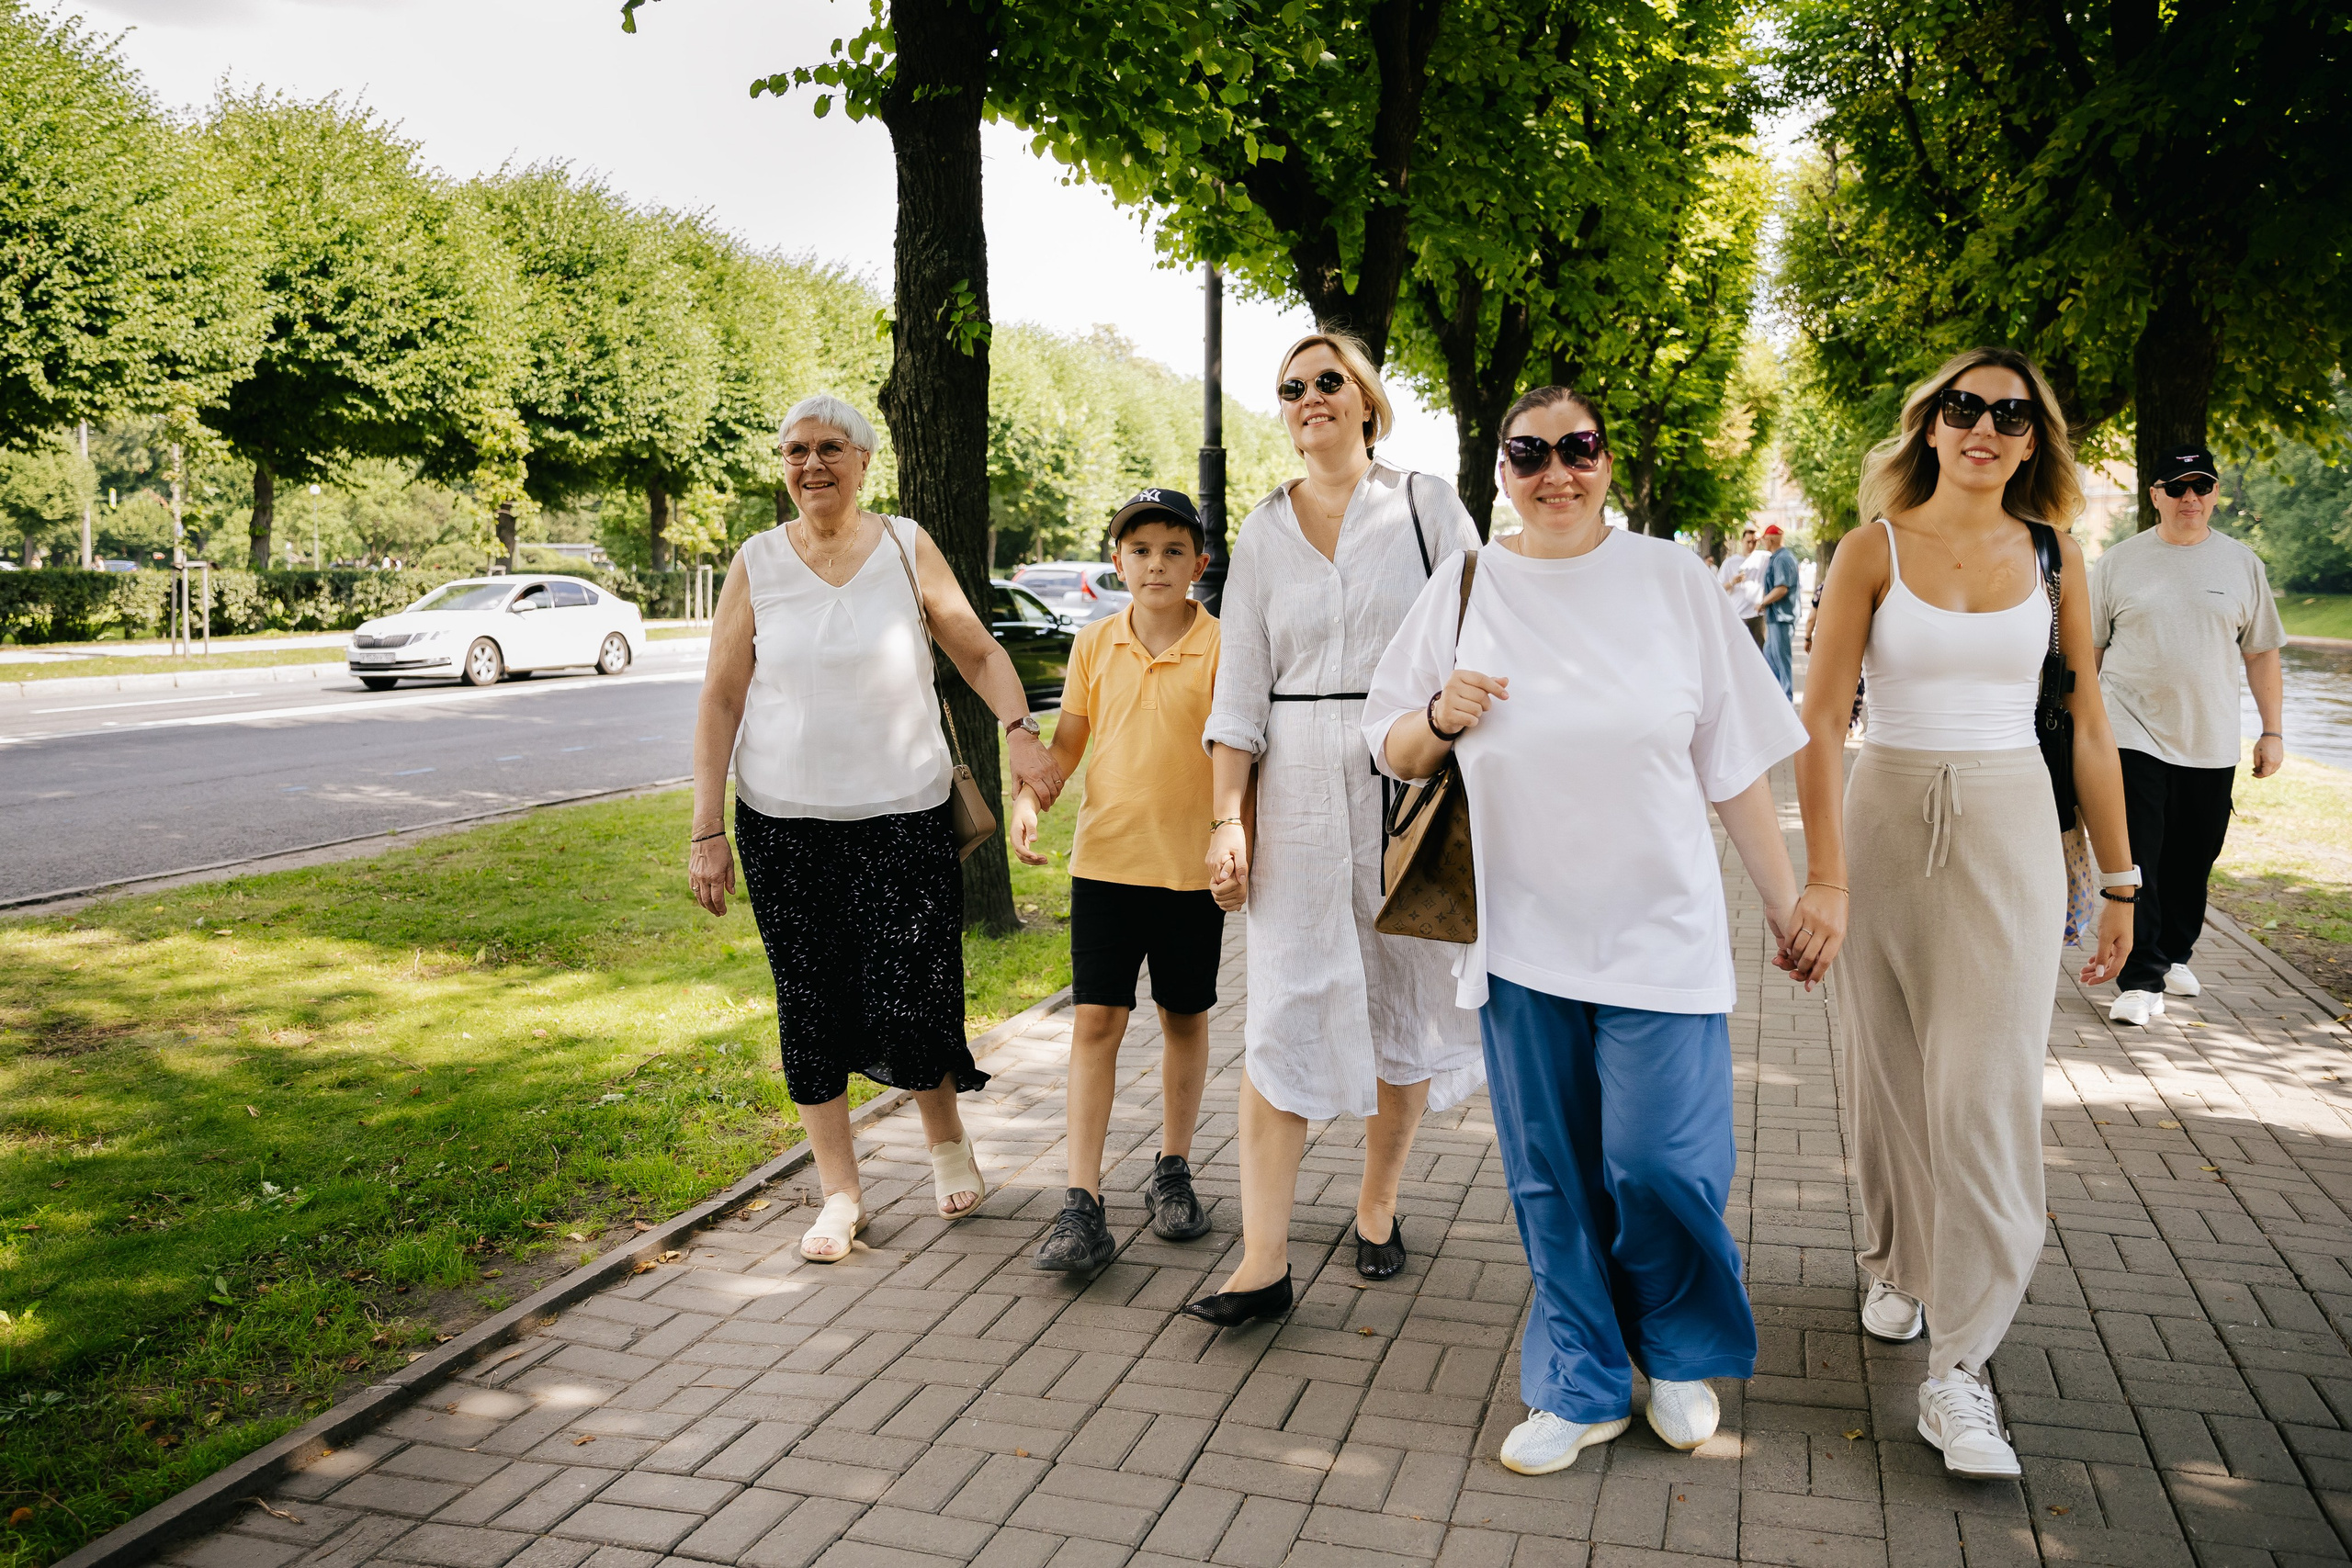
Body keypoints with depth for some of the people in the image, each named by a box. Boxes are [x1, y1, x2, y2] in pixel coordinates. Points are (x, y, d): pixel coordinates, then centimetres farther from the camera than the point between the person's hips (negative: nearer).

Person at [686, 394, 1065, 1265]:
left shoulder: (907, 548, 1)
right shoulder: (757, 564, 2)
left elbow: (978, 651, 8)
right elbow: (721, 701, 2)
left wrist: (1020, 729, -11)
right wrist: (708, 831, -3)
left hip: (905, 813, -1)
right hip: (784, 823, 1)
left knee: (908, 1003, -6)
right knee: (811, 1009, 6)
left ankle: (946, 1140, 26)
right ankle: (839, 1194, 22)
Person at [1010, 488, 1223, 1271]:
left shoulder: (1222, 646, -6)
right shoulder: (1095, 644, 3)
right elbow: (1067, 741, 10)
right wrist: (1028, 798, -7)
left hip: (1192, 866, -1)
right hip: (1105, 858, 2)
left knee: (1184, 1018, 13)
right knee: (1095, 1022, -3)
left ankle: (1173, 1171, 31)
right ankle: (1083, 1206, 0)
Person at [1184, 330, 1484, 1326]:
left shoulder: (1428, 504, 3)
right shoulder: (1264, 529, 9)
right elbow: (1241, 685, 6)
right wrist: (1227, 820, -2)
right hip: (1301, 788, 1)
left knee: (1404, 1001, 8)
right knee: (1285, 1014, -4)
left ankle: (1376, 1205, 27)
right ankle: (1264, 1261, 0)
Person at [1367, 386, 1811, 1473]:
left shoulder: (1670, 580, 1)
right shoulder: (1463, 588, 3)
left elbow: (1735, 763, 4)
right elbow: (1393, 751, 9)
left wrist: (1786, 902, 5)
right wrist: (1440, 715, -13)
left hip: (1658, 926, -1)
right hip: (1522, 931, 2)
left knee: (1660, 1162, -4)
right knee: (1551, 1179, 9)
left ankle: (1681, 1354, 26)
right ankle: (1582, 1385, 28)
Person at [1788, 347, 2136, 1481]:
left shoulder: (2052, 555, 5)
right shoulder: (1873, 549, -2)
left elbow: (2087, 725, 8)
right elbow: (1820, 720, -7)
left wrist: (2118, 881, 8)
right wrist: (1824, 879, -14)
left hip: (2011, 833, 1)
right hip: (1888, 822, -1)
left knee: (1986, 1086, -5)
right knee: (1888, 1070, 9)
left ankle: (1959, 1368, 3)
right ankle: (1895, 1261, 36)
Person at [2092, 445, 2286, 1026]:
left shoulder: (2242, 563, 7)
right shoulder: (2118, 562, 3)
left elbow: (2262, 652, 10)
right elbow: (2088, 648, 7)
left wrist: (2272, 731, 7)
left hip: (2210, 743, 2)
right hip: (2133, 734, -2)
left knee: (2193, 859, 10)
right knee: (2136, 860, -8)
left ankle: (2174, 953, 29)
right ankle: (2141, 979, -6)